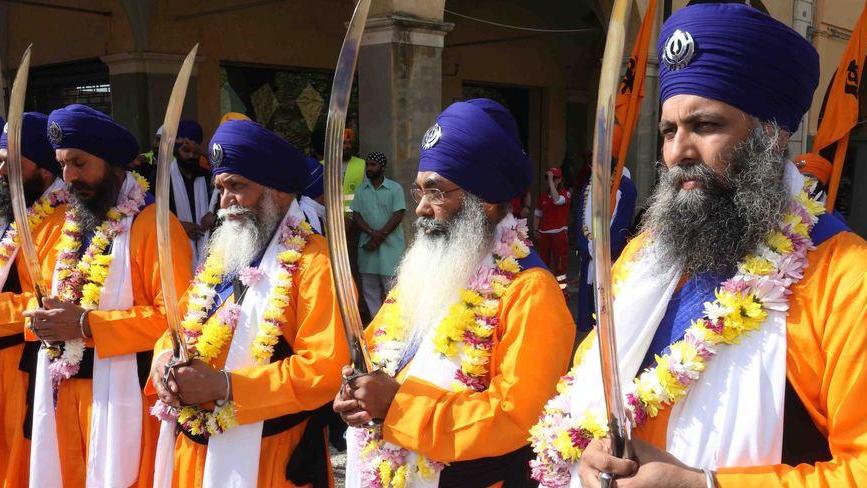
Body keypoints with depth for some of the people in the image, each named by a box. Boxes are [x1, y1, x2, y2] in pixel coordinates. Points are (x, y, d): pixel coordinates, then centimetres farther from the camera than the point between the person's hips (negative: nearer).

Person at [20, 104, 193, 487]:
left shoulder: (153, 225, -12)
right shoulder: (69, 224, 13)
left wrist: (87, 324, -20)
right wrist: (44, 316, -3)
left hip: (121, 391, -7)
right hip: (62, 387, 7)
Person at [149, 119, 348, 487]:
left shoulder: (313, 263, -15)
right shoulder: (222, 254, 12)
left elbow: (326, 370, -21)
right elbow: (182, 324, 16)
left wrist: (224, 385, -23)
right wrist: (166, 359, -7)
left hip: (268, 455, -7)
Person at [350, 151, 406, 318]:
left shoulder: (395, 188, -1)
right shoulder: (361, 190, 10)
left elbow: (398, 215, -8)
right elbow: (356, 215, 3)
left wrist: (380, 236, -13)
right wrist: (372, 233, -13)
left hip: (390, 245, -4)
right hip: (368, 244, 4)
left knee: (391, 285, -7)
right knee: (369, 286, 8)